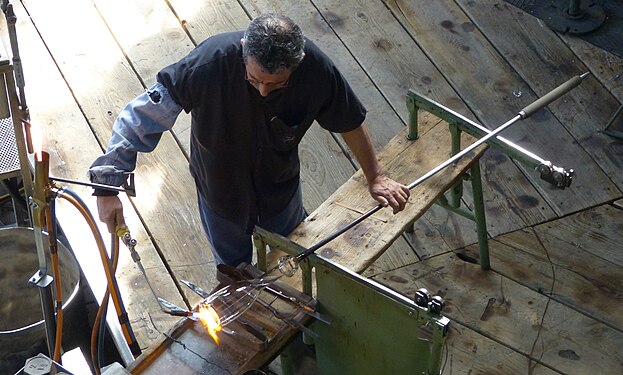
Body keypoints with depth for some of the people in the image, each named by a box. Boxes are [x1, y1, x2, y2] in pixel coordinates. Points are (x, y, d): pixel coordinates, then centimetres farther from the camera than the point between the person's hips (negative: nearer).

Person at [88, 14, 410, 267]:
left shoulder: (315, 68, -33)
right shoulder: (211, 61, -40)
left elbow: (350, 122, -13)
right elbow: (141, 117, -32)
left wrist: (375, 177, -3)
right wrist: (108, 185, -35)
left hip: (281, 182, 2)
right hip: (221, 187, -1)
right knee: (233, 263, 25)